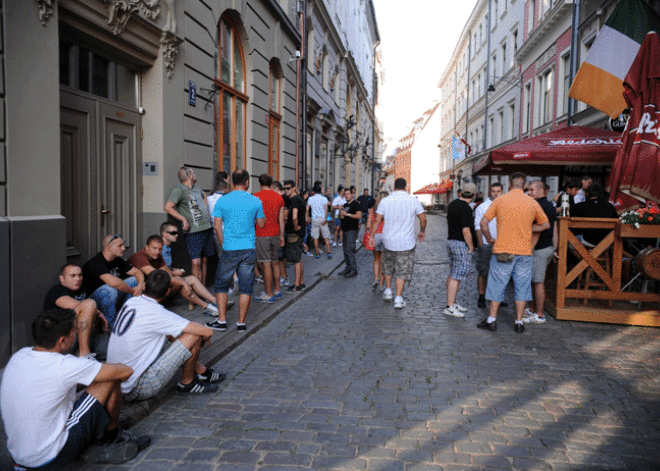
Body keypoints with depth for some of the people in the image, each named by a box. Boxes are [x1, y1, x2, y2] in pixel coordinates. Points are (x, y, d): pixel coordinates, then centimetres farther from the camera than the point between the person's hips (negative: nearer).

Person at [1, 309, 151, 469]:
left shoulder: (19, 355, -2)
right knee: (109, 381, -7)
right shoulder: (64, 366, -24)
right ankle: (112, 436, 15)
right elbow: (126, 371, -15)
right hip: (50, 460, -8)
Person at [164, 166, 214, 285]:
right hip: (193, 232, -7)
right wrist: (184, 219, -16)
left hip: (207, 229, 7)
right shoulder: (179, 190, -7)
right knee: (196, 262, -12)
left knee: (204, 261, 11)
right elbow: (168, 207, -16)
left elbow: (204, 196, 38)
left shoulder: (197, 188, 16)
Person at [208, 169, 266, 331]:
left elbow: (217, 227, 2)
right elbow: (261, 224, 9)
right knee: (246, 287, 7)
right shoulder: (255, 201, -2)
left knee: (221, 285, 13)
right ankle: (241, 323, 11)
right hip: (249, 250, 0)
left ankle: (222, 321, 13)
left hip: (229, 250, 0)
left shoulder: (222, 201, -2)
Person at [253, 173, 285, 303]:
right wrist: (282, 235, 17)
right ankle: (277, 291, 23)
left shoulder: (256, 196, -7)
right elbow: (281, 219, 10)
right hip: (275, 234, 6)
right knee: (275, 263, 15)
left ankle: (269, 295, 2)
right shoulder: (278, 197, 8)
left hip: (262, 234, -5)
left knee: (266, 264, -3)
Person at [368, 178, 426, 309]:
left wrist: (371, 235, 9)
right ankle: (399, 298, 2)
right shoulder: (414, 201, -5)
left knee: (388, 266, 23)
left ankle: (388, 291, 29)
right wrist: (422, 232, 22)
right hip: (406, 242, -1)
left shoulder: (385, 201, -5)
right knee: (402, 270, 5)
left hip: (388, 241, 1)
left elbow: (377, 220, -2)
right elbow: (423, 219, 4)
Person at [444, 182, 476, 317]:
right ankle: (450, 307, -4)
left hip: (451, 241, 9)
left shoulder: (452, 204, 8)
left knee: (452, 274, 15)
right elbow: (466, 231, -22)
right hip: (462, 244, -9)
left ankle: (452, 302, 23)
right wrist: (470, 247, -11)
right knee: (456, 276, -6)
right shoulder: (466, 209, -19)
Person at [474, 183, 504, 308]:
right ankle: (481, 297, 7)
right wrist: (480, 244, -6)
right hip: (486, 245, -3)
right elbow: (478, 227, 0)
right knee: (483, 272, -1)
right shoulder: (482, 207, 2)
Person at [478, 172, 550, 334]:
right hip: (524, 252, 1)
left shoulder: (500, 201, -3)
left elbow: (483, 222, -5)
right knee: (522, 287, 10)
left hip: (502, 250, -1)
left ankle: (492, 320, 12)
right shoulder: (532, 203, 2)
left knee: (497, 285, 8)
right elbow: (545, 225, 13)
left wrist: (489, 239, 9)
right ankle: (519, 322, 14)